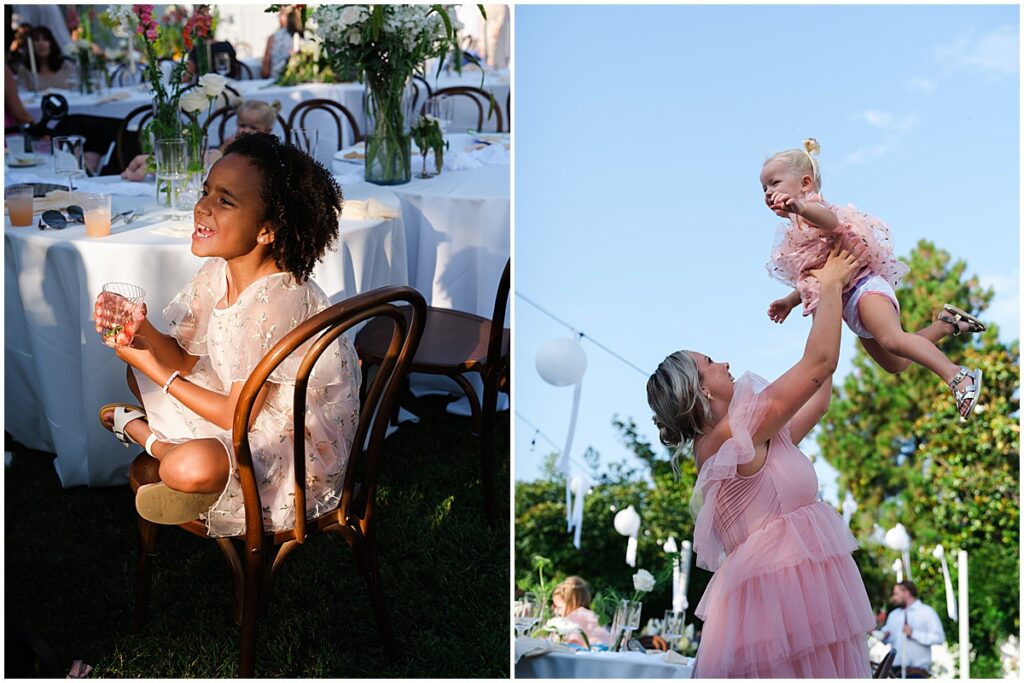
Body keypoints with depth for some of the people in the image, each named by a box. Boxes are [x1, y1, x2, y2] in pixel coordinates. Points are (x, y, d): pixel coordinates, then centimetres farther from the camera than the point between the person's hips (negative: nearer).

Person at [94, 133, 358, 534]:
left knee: (190, 469, -33)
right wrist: (143, 330, -19)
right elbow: (186, 361, 1)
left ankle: (141, 432, -3)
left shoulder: (275, 301, -30)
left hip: (303, 443, -8)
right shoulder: (217, 273, -5)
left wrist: (159, 372, -13)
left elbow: (239, 416, -23)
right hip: (243, 403, 8)